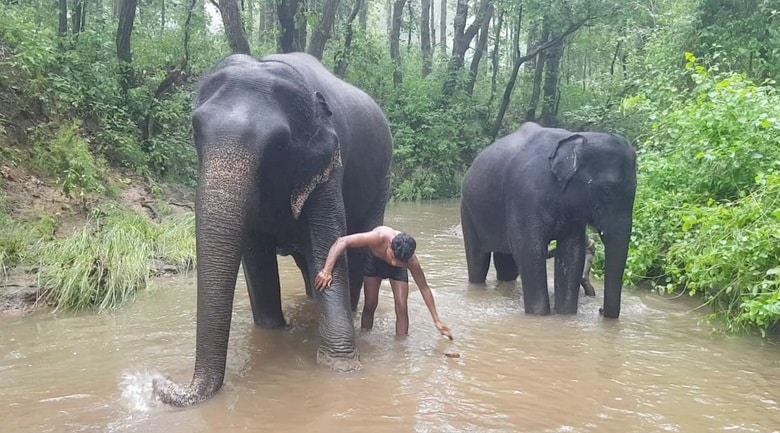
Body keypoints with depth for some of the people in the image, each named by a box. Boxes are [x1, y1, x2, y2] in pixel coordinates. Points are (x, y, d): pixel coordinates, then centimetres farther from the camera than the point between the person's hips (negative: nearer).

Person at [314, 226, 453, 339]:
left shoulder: (411, 261, -38)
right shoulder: (380, 237, -46)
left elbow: (424, 288, -23)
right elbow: (342, 241, -50)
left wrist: (437, 320, -20)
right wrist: (327, 271, -57)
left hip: (398, 269, 0)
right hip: (374, 259, 0)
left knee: (401, 308, -12)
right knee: (370, 305, 4)